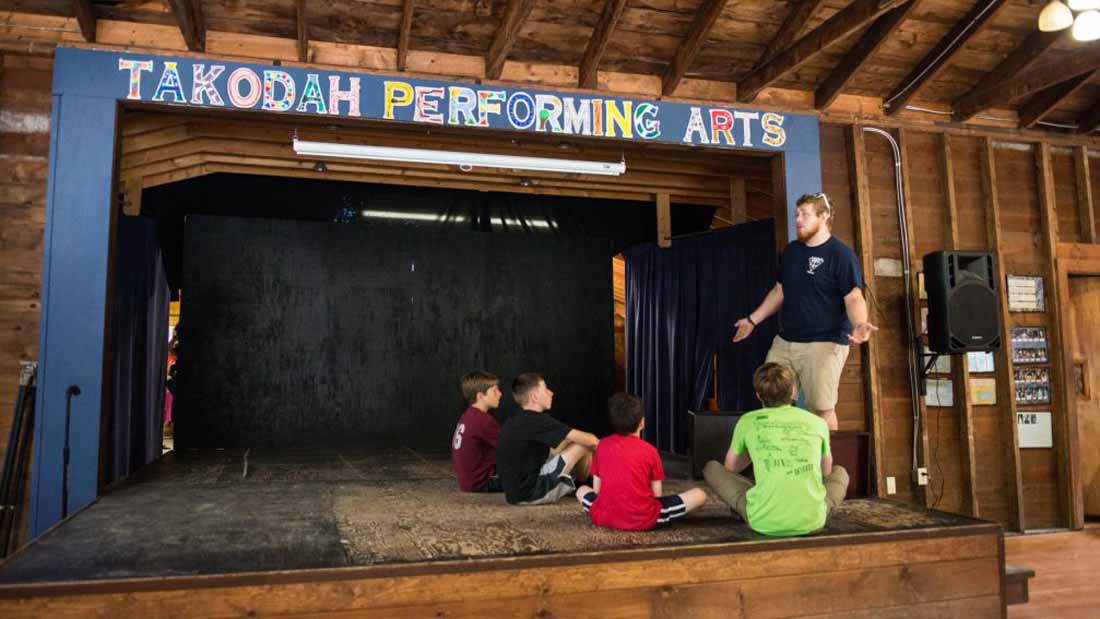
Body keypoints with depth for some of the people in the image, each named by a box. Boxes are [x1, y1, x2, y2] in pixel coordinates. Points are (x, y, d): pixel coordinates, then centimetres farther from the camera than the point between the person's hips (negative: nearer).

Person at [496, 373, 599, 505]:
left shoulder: (514, 422, 11)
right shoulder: (536, 421, -17)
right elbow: (589, 439, -15)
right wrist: (597, 443, 8)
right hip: (529, 494, -9)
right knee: (584, 444, -6)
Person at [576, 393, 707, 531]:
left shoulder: (603, 445, 7)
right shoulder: (649, 450, 1)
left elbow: (596, 489, 10)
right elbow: (657, 495, 4)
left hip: (604, 516, 3)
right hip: (643, 519, -3)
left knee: (581, 490, 34)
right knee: (700, 494, 6)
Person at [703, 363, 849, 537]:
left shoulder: (748, 421, 6)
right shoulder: (817, 422, 10)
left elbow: (730, 468, 23)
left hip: (765, 522, -1)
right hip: (811, 522, 2)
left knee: (711, 468, 19)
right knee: (840, 472, 31)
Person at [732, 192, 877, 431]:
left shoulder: (841, 254, -8)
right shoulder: (791, 251, 13)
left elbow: (854, 298, -14)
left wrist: (859, 324, -33)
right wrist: (752, 320, 22)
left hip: (824, 344, -7)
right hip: (784, 342, 7)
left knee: (822, 409, -8)